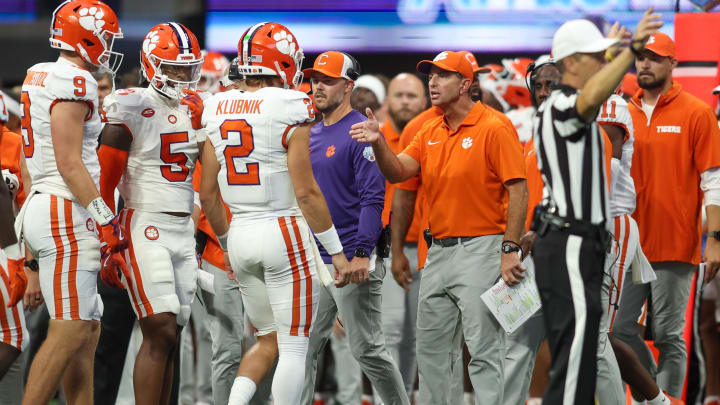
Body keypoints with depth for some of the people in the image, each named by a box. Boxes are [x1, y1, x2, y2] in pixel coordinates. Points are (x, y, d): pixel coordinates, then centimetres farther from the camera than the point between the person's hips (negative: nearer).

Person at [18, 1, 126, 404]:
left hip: (42, 205, 10)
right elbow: (69, 162, -19)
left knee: (88, 329, 11)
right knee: (69, 332, -11)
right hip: (66, 212, -10)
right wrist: (105, 218, -17)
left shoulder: (40, 76, 16)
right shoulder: (73, 82, -13)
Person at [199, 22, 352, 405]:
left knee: (268, 341, 19)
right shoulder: (288, 110, -12)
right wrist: (337, 251, -6)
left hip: (241, 233, 6)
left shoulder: (218, 111, 5)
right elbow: (306, 192, -13)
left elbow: (208, 192, 9)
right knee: (294, 348, 2)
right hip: (284, 231, -6)